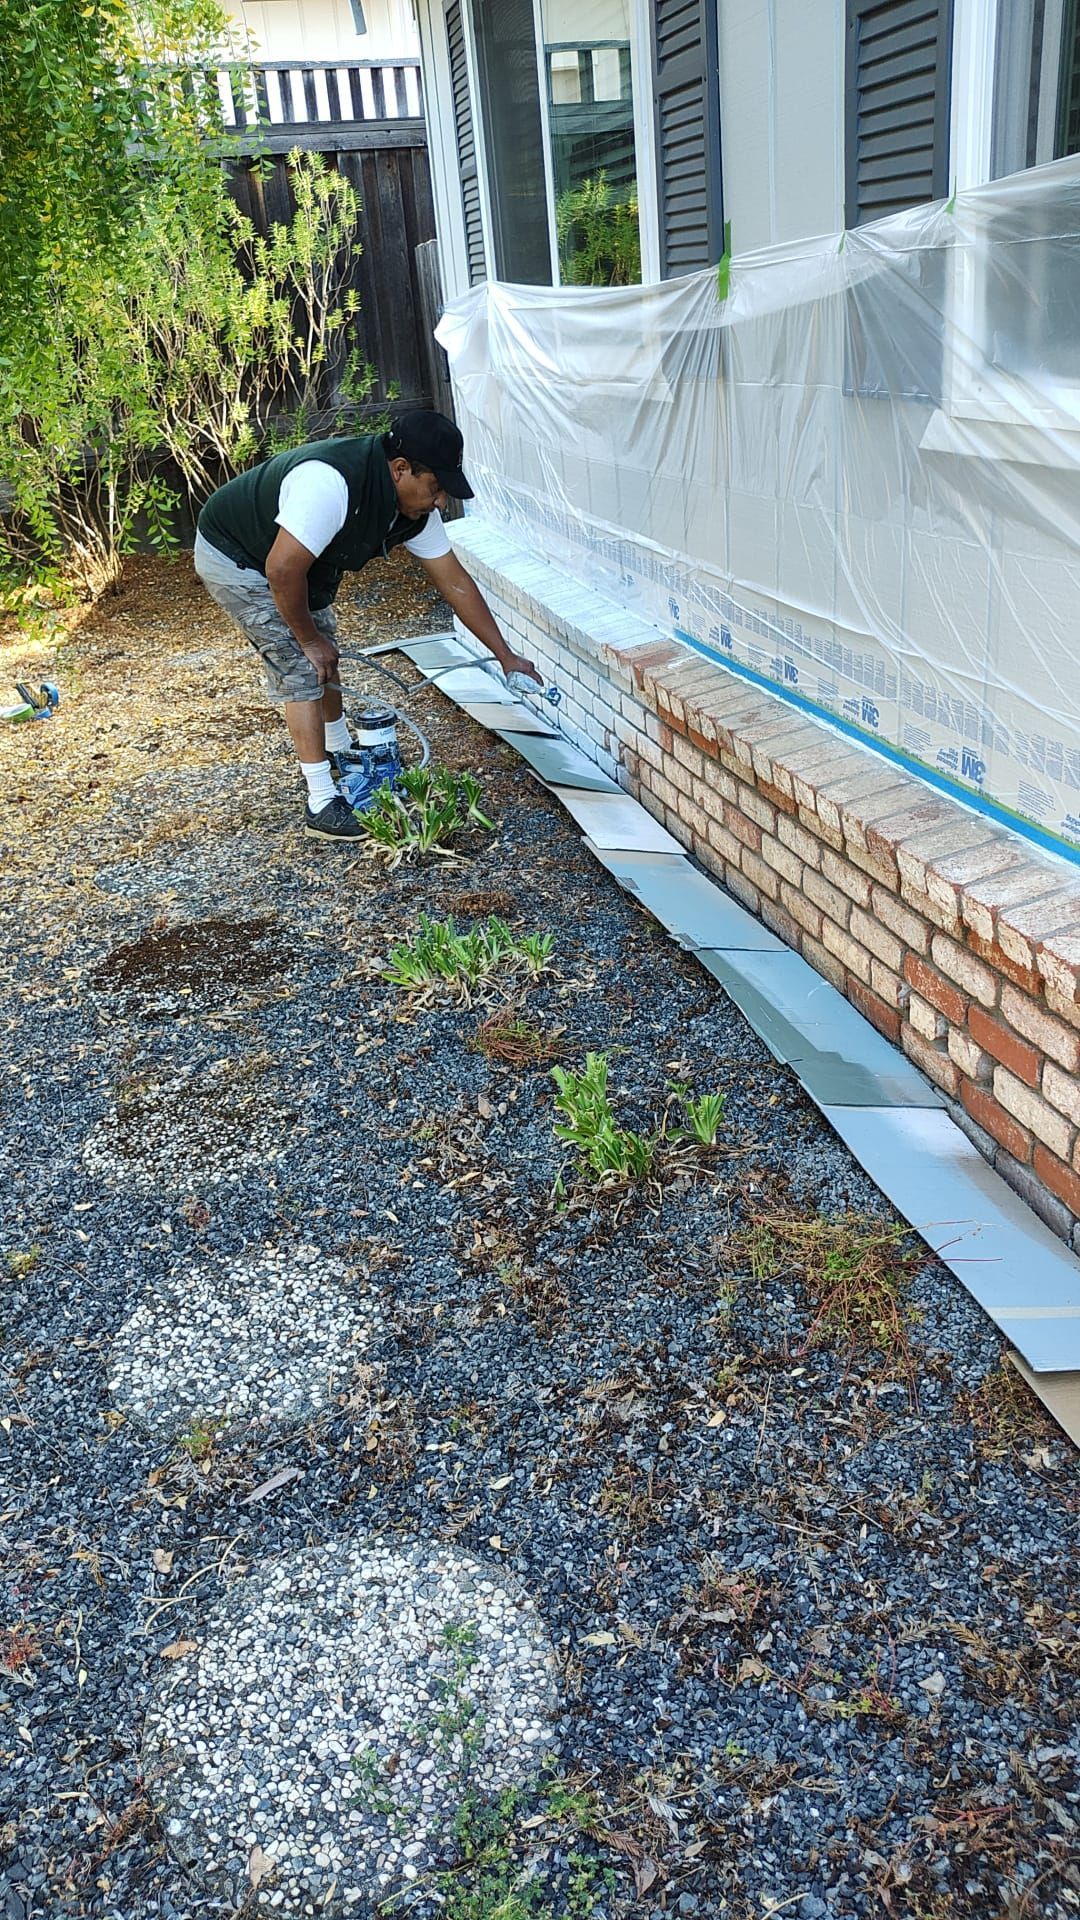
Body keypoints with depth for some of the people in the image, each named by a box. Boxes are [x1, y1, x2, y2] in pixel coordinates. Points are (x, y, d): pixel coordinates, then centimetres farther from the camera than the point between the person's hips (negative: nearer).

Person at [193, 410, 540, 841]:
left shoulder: (414, 506, -11)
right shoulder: (331, 483, -38)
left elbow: (454, 581, -4)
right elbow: (282, 571, -36)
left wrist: (505, 655, -4)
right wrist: (309, 639, -21)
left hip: (291, 562, 9)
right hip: (233, 558, -9)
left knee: (324, 658, 19)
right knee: (303, 668, -12)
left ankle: (341, 751, 43)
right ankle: (323, 806, -8)